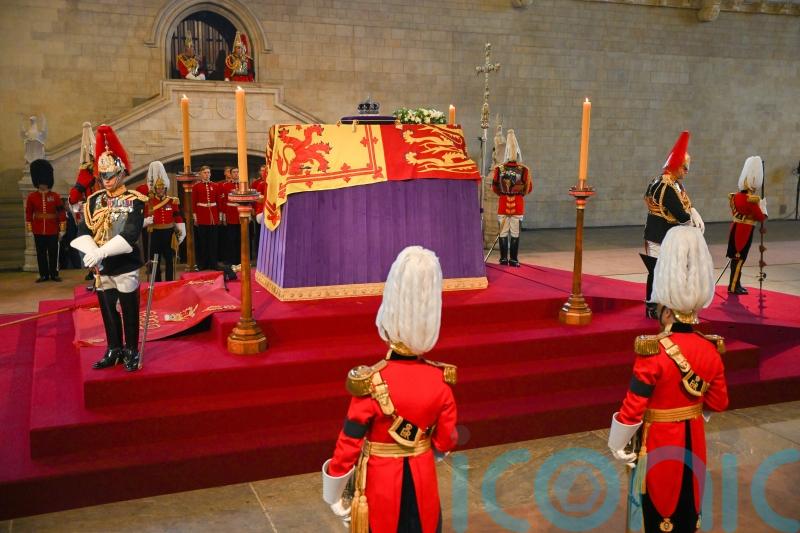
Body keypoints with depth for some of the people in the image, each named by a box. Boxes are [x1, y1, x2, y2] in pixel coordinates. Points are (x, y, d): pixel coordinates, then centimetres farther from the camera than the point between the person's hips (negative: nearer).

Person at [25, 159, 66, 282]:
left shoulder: (55, 196, -1)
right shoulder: (31, 197, 2)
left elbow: (61, 212, 0)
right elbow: (29, 213, 6)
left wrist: (62, 229, -3)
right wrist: (29, 229, 3)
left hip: (53, 230, -1)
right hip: (38, 231, 1)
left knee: (53, 253, 4)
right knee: (41, 253, 6)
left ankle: (54, 274, 13)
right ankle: (44, 275, 13)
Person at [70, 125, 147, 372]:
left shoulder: (135, 201, -8)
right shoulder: (93, 200, 7)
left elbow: (130, 235, -19)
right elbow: (83, 232, -1)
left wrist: (102, 251, -27)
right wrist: (92, 252, -20)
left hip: (125, 266, -4)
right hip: (101, 268, 5)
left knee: (129, 312, 4)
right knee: (108, 311, 13)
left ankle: (131, 353, 16)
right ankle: (114, 351, 26)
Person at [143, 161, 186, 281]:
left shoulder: (173, 201, 4)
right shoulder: (148, 202, 0)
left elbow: (178, 218, 5)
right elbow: (143, 219, 1)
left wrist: (182, 232, 2)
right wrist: (146, 221, -21)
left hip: (169, 234, 1)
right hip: (155, 234, -1)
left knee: (170, 260, 8)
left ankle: (170, 282, 16)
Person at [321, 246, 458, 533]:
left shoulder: (371, 383, -25)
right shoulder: (440, 379, -14)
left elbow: (348, 446, -18)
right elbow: (445, 442, -3)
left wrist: (333, 496, -3)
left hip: (381, 481, -2)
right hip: (423, 479, 3)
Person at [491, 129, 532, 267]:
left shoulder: (499, 169, -5)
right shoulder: (524, 170, -8)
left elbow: (494, 187, 3)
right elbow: (529, 188, -2)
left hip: (503, 203, 1)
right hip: (518, 203, -1)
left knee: (503, 232, 8)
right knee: (515, 233, 3)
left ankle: (504, 258, 10)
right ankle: (514, 259, 4)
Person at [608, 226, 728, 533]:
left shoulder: (653, 352, -26)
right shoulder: (710, 349, -8)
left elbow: (632, 408, -21)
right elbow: (719, 403, 3)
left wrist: (616, 444, -6)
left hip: (660, 443, -5)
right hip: (694, 440, 5)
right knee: (689, 505, 21)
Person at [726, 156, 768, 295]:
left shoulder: (736, 196, 3)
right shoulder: (753, 200, -20)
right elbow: (761, 218, -12)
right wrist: (763, 205, 4)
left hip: (735, 228, 8)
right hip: (745, 231, -7)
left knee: (735, 257, 14)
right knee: (740, 259, -1)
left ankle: (735, 284, 24)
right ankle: (733, 287, 3)